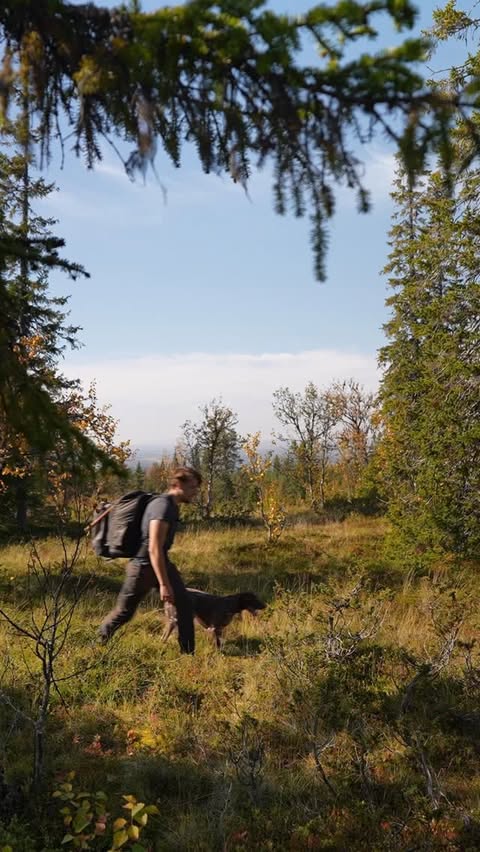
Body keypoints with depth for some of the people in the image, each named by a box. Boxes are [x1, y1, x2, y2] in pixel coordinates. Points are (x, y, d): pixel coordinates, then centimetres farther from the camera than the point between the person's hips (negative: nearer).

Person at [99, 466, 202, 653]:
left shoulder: (172, 505, 4)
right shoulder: (162, 506, -26)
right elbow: (154, 548, -31)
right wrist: (164, 584, -32)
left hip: (161, 563, 9)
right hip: (143, 567, -8)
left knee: (184, 604, -2)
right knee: (124, 612, 7)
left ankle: (188, 652, 6)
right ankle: (99, 643, 32)